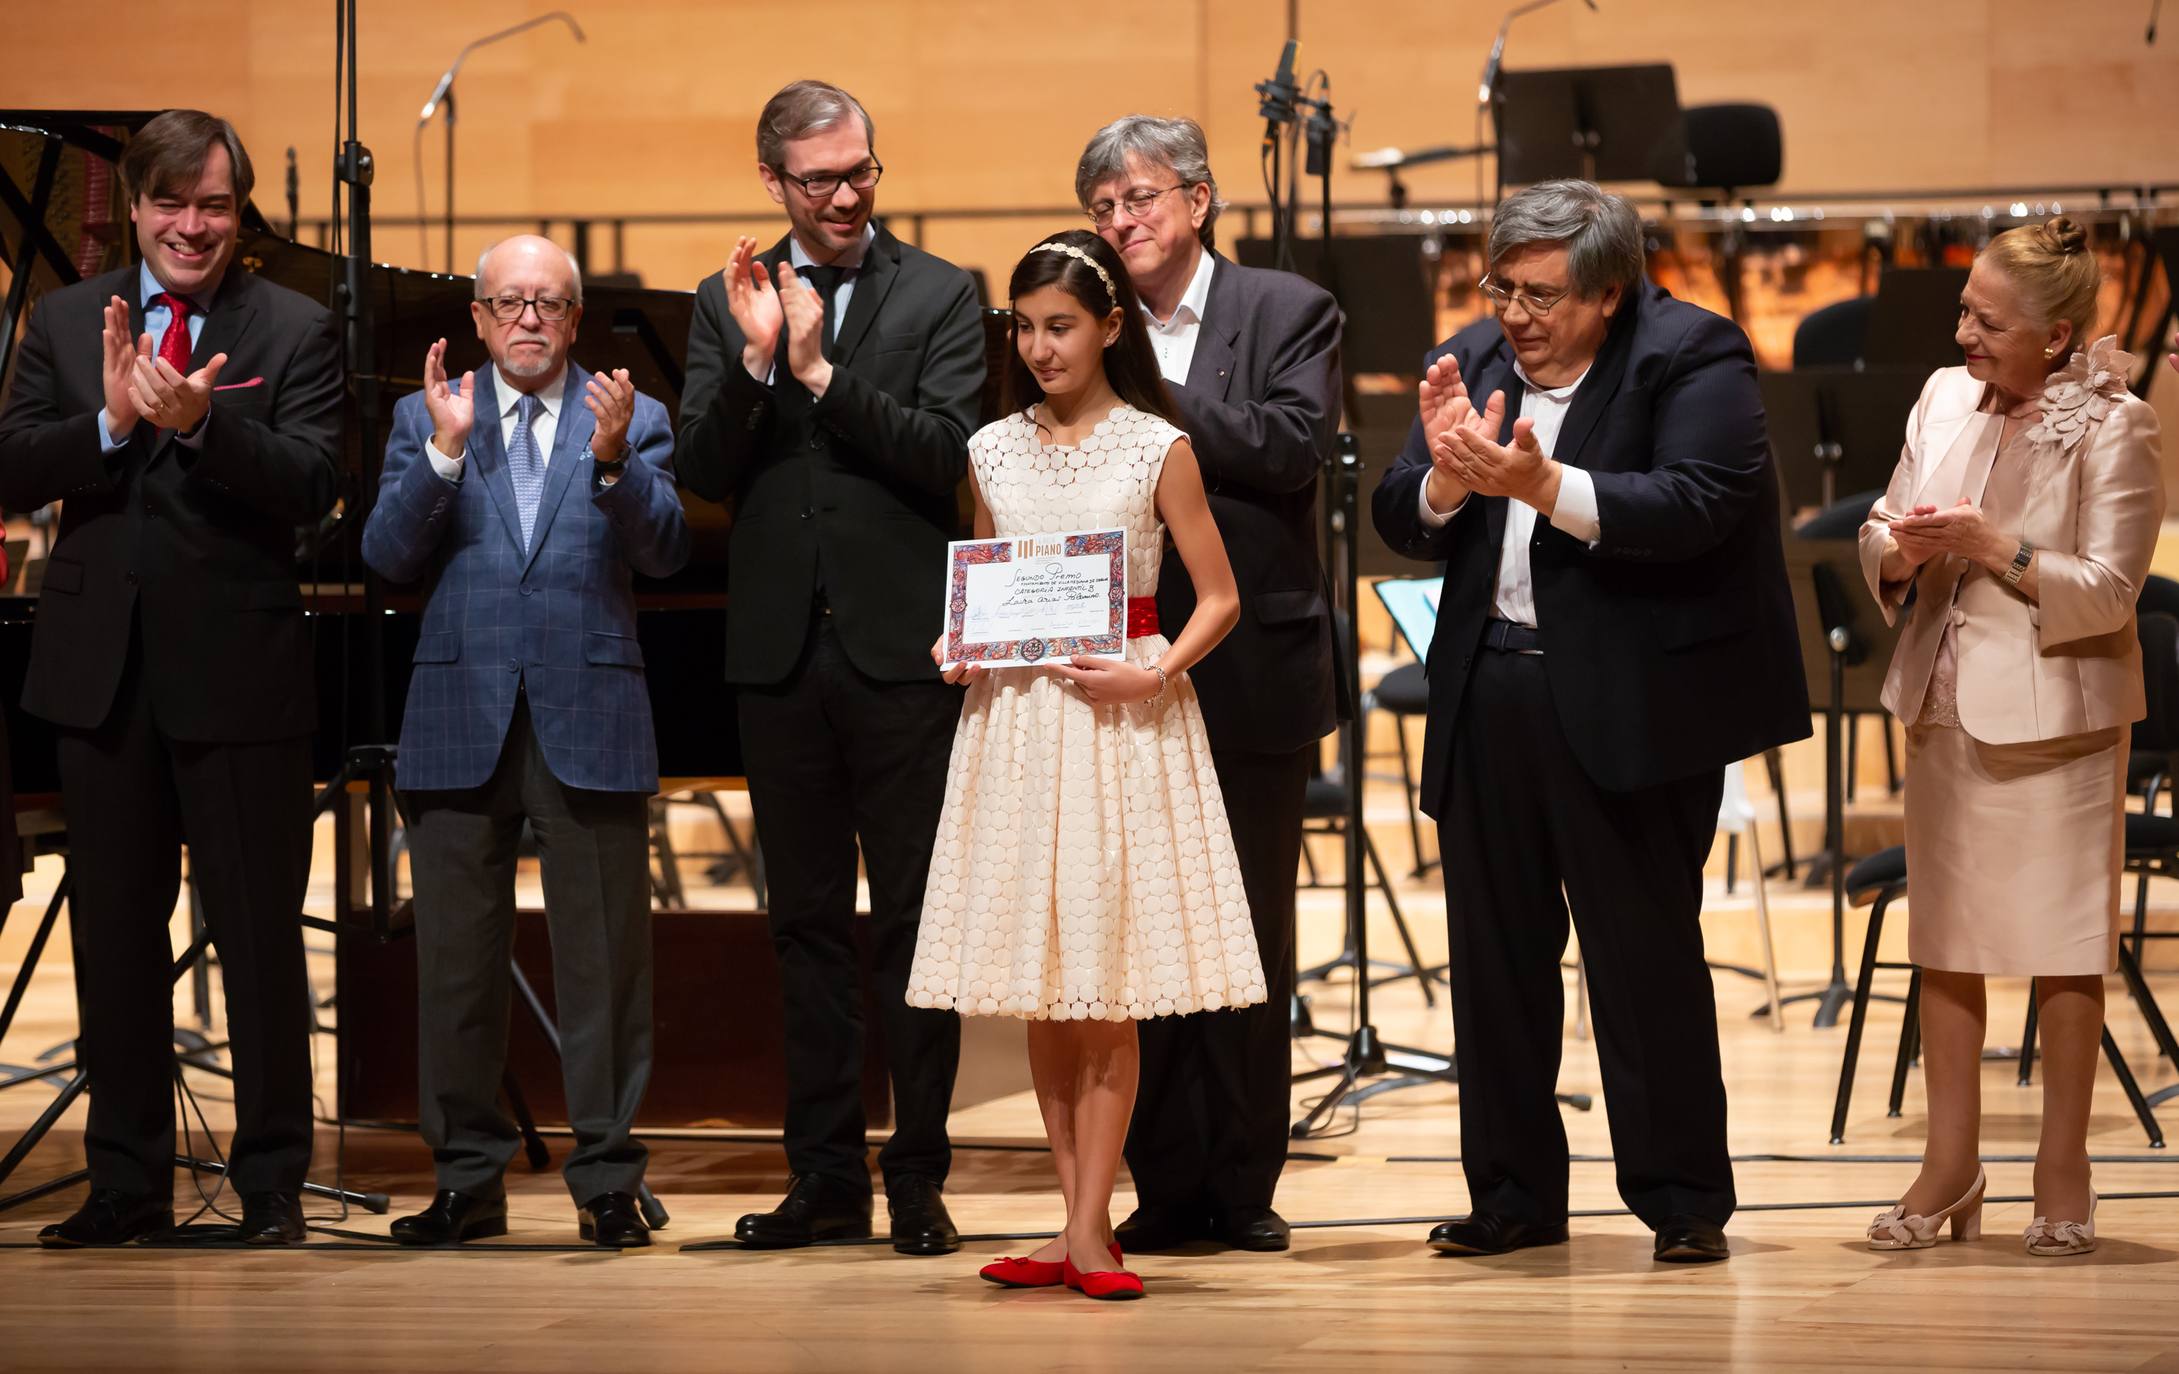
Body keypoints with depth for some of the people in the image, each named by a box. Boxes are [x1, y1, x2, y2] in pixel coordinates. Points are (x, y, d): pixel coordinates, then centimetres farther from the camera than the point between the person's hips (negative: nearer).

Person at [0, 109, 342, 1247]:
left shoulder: (294, 331, 0)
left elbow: (312, 488, -12)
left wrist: (202, 423, -26)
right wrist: (110, 421, -17)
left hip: (239, 671, -3)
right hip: (102, 668, 3)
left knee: (261, 935, 1)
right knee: (114, 932, 10)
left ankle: (272, 1184, 11)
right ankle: (127, 1183, 19)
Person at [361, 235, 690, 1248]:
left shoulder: (632, 419, 7)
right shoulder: (425, 417, 11)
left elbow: (665, 551, -6)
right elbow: (387, 555, 0)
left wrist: (613, 460, -22)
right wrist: (444, 451, -13)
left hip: (588, 719, -1)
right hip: (461, 722, 1)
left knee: (603, 960, 0)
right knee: (456, 963, 5)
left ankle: (606, 1180, 7)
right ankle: (468, 1181, 14)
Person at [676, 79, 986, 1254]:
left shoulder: (938, 296, 1)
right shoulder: (728, 303, 9)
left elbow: (947, 454, -11)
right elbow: (703, 474, 0)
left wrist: (820, 371, -16)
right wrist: (754, 363, -15)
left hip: (901, 650, -3)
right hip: (781, 654, 3)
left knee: (915, 923, 0)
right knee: (808, 925, 9)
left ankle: (918, 1177, 6)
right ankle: (825, 1177, 15)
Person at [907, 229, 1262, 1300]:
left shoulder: (1157, 449, -1)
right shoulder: (996, 451, 9)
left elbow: (1218, 598, 1)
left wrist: (1154, 673, -14)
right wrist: (958, 645, 0)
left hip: (1123, 719, -4)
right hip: (1016, 715, 4)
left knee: (1109, 985, -4)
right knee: (1038, 984, 4)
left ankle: (1089, 1228, -2)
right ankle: (1075, 1221, 9)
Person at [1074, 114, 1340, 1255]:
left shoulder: (1287, 313, 2)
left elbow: (1292, 447, -14)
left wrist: (1148, 392, -13)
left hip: (1250, 667, -2)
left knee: (1251, 934, 4)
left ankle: (1244, 1186, 12)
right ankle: (1166, 1186, 12)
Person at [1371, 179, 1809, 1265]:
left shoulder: (1694, 359, -7)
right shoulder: (1467, 361, 10)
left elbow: (1696, 507, -21)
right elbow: (1399, 525, 7)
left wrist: (1543, 484, -29)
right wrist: (1446, 475, -15)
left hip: (1630, 702, -6)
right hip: (1488, 693, 6)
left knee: (1646, 951, -4)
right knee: (1495, 953, 10)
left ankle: (1684, 1199, 6)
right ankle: (1513, 1195, 20)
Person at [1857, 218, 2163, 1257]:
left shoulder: (2113, 427, -11)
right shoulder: (1945, 400, 5)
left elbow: (2107, 590, -14)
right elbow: (1881, 529, 10)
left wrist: (1994, 550, -25)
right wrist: (1898, 552, -13)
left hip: (2056, 713, -6)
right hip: (1947, 703, 6)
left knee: (2063, 943, 3)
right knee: (1944, 939, 10)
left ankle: (2063, 1168, 14)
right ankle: (1950, 1164, 20)